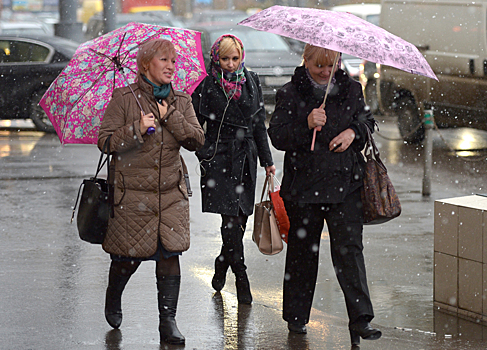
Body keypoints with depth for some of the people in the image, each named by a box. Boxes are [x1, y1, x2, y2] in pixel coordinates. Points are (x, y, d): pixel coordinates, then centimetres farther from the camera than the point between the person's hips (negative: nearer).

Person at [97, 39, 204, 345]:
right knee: (130, 254, 4)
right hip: (132, 190, -3)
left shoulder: (181, 101, 8)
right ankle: (113, 301, 35)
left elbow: (197, 140, -1)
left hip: (172, 192, 3)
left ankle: (168, 321, 4)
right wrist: (137, 129, -20)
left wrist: (171, 117, -11)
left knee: (170, 253, -4)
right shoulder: (124, 98, -4)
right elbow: (105, 141, -8)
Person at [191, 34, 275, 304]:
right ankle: (241, 277, -5)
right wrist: (202, 153, -12)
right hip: (218, 157, -4)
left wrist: (267, 160, 16)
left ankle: (222, 264, 29)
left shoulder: (251, 82, 9)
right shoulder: (207, 85, -3)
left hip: (245, 156, 4)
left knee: (240, 216, 7)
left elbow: (259, 123, 15)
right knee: (231, 218, -10)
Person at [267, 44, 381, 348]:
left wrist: (353, 132, -5)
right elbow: (277, 136, -7)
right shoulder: (290, 94, -1)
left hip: (346, 183, 1)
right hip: (304, 183, -1)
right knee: (303, 249, 9)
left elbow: (367, 121, 17)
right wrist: (306, 125, -23)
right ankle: (297, 316, 23)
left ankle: (360, 319, -10)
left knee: (349, 247, -8)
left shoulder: (351, 89, 7)